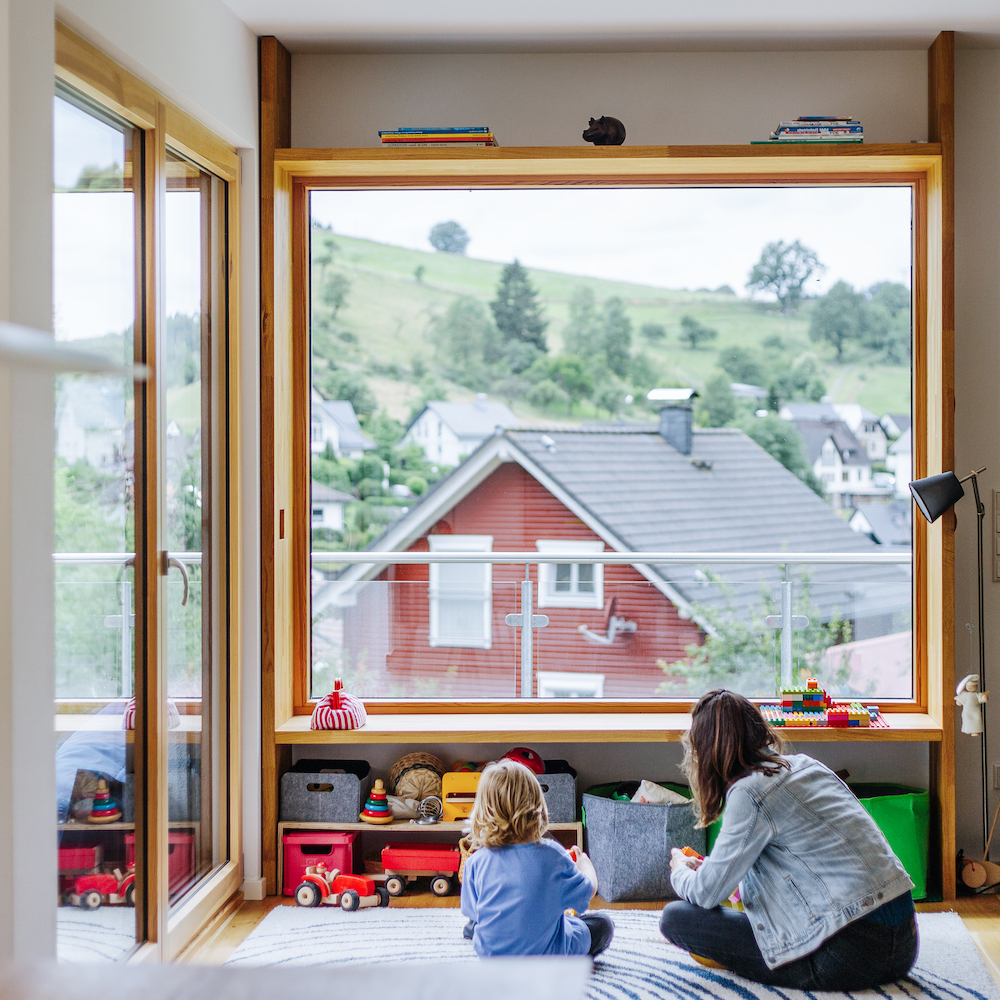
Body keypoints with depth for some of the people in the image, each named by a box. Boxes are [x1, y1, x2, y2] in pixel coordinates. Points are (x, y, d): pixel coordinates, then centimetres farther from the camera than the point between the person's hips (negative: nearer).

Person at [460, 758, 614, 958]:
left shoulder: (476, 861, -18)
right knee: (603, 925, 19)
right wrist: (583, 862, 17)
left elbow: (470, 910, -4)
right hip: (546, 956, -3)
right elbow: (588, 890, -5)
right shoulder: (553, 856, -23)